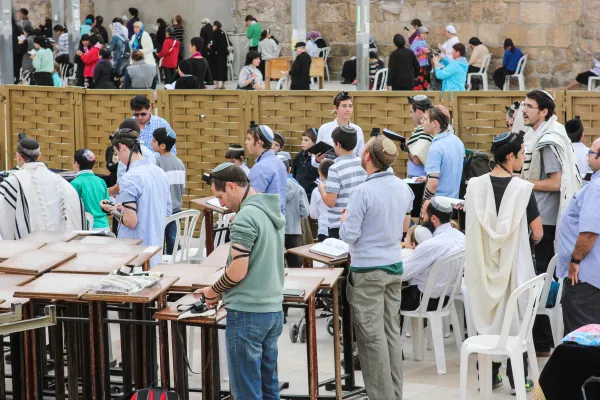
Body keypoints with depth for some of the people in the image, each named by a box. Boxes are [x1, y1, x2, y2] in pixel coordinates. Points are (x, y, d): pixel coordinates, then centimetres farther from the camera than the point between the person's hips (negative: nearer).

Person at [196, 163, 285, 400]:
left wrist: (214, 291, -1)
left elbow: (238, 271, -19)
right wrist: (224, 291, 16)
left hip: (247, 313, -9)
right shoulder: (273, 212, 12)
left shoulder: (246, 217, -16)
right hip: (274, 309, 9)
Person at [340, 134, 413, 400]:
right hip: (394, 267, 7)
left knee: (372, 337, -1)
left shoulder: (364, 191, -19)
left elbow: (348, 236, -16)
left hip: (368, 271, -7)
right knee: (391, 332, 12)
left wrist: (345, 219, 3)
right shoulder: (404, 188, 3)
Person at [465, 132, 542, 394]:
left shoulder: (475, 186, -4)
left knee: (488, 316, 15)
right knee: (516, 320, 7)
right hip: (514, 263, -4)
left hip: (484, 263, 4)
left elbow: (472, 226, 5)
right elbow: (537, 233, -10)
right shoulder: (523, 188, -14)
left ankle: (488, 375, 21)